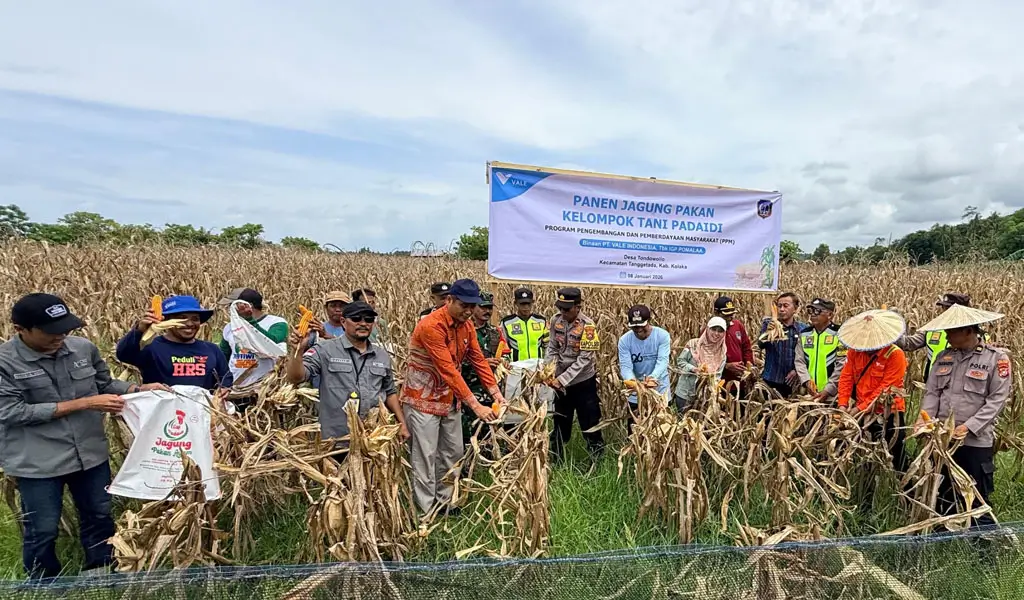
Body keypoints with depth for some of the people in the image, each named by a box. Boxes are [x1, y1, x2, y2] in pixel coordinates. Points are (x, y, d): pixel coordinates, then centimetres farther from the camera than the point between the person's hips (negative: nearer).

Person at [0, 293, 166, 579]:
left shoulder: (83, 347, -4)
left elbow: (105, 384, 9)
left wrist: (140, 389, -11)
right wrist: (83, 404, -22)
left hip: (90, 453, 4)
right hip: (37, 462, -4)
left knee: (100, 516, 18)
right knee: (42, 531, 13)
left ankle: (103, 576, 40)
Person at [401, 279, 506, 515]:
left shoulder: (466, 325, 0)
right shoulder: (431, 326, -26)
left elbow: (479, 360, 1)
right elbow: (448, 370, -29)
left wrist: (496, 393, -10)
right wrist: (475, 406, -30)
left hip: (450, 397, 8)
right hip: (424, 398, -8)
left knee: (453, 452, 14)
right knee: (426, 456, 0)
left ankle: (444, 502, 29)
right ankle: (426, 511, 12)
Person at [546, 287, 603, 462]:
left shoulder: (587, 326, -21)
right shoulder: (556, 320, -7)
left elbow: (584, 359, -22)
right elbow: (552, 348, 0)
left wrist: (562, 379, -24)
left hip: (583, 382, -5)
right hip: (561, 382, 5)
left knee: (590, 425, 7)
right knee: (560, 424, 19)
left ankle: (597, 461, 26)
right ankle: (556, 461, 36)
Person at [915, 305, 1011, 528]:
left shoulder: (996, 358, -8)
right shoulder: (944, 356, 7)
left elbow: (997, 399, -12)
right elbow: (932, 391, 6)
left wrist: (968, 427, -20)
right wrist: (923, 418, -10)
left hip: (976, 441, -5)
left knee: (978, 498, 7)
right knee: (943, 493, 16)